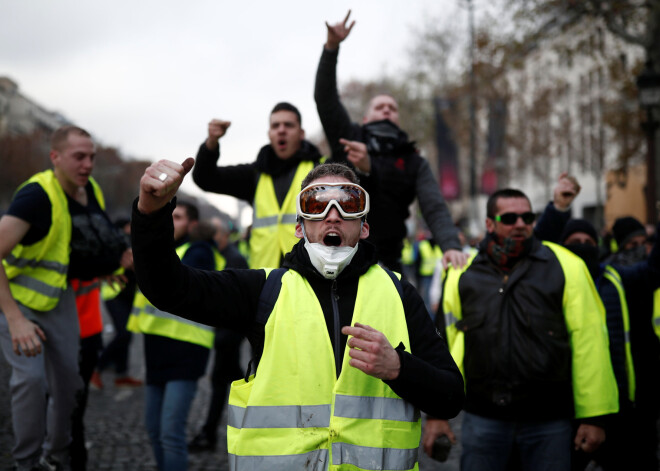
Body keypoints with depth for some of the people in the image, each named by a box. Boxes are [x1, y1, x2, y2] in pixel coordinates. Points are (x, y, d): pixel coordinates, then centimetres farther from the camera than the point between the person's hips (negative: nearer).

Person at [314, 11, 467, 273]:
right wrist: (332, 46, -12)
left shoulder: (414, 163, 11)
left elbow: (435, 208, -3)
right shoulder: (348, 140, 11)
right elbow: (324, 97, 0)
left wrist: (450, 245, -23)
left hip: (386, 261, 1)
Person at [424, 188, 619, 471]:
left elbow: (589, 341, -3)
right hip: (483, 417, 1)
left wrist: (594, 416, -6)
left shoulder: (565, 267, 0)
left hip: (549, 420, -1)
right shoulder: (463, 274, 5)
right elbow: (444, 340, 6)